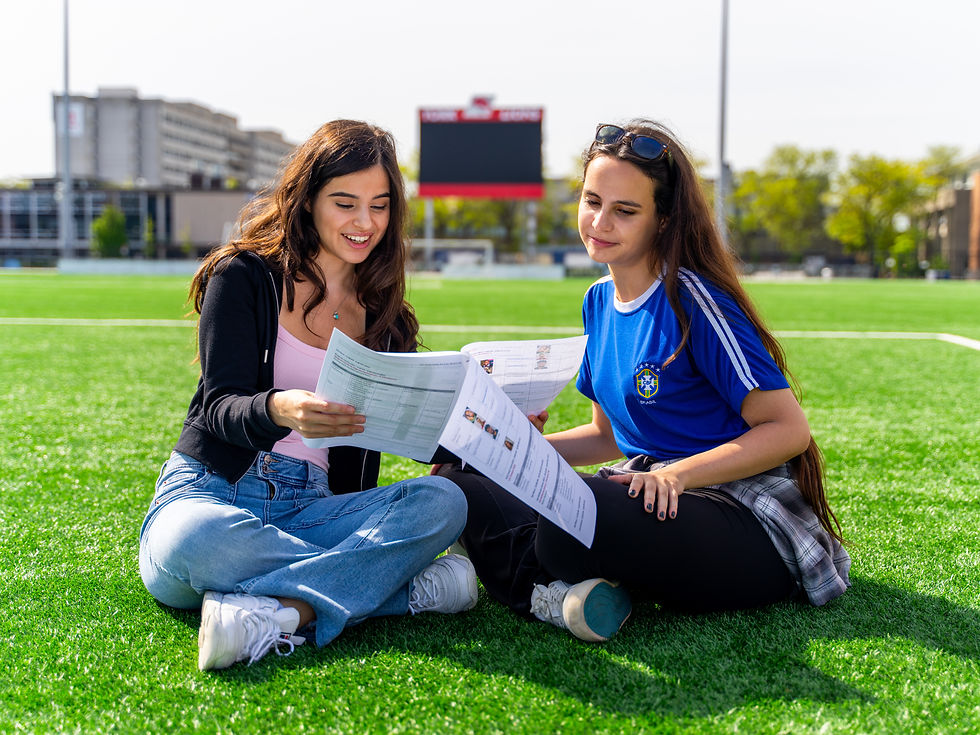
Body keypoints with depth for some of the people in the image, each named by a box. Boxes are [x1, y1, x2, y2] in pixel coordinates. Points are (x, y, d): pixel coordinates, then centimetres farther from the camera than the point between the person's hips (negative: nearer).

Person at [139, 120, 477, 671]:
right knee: (194, 540, -40)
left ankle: (279, 612, -38)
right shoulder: (244, 275, 1)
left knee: (442, 501, -25)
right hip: (211, 489, -3)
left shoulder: (386, 317, 15)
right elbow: (221, 408, -10)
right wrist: (281, 410, -34)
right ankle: (402, 587, -29)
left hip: (307, 512, 3)